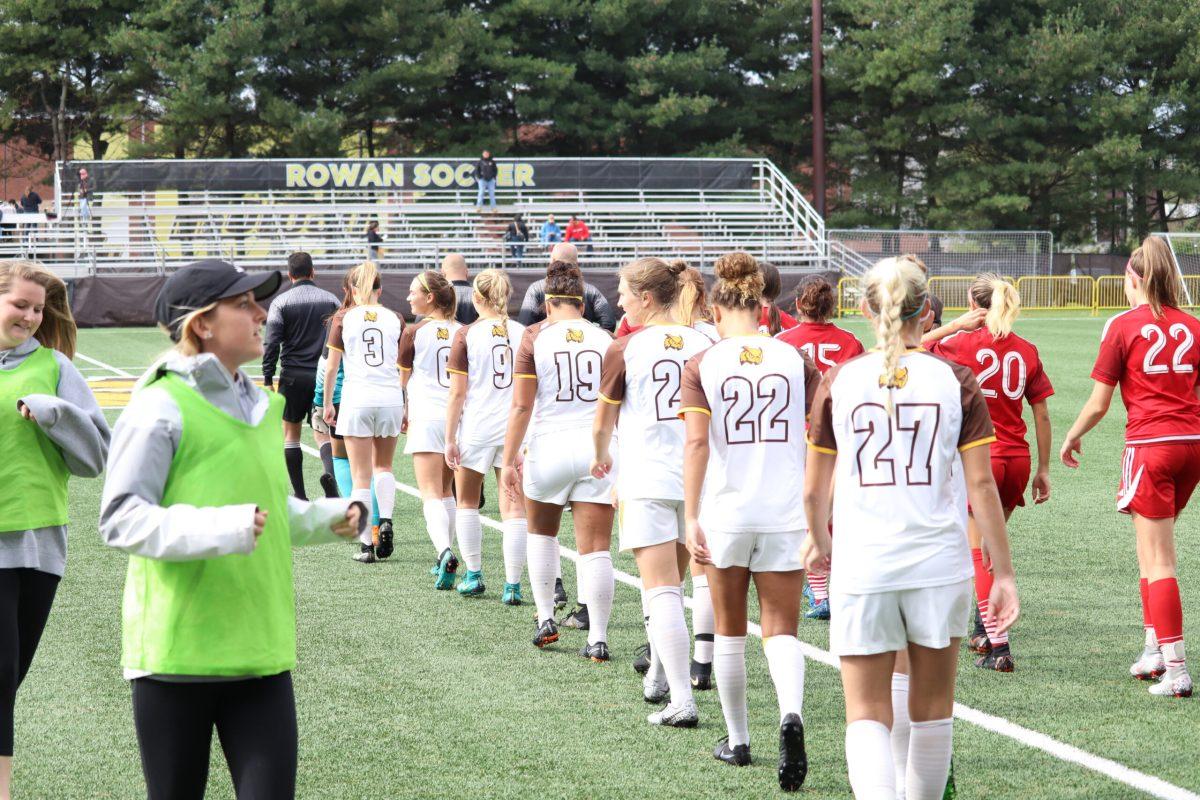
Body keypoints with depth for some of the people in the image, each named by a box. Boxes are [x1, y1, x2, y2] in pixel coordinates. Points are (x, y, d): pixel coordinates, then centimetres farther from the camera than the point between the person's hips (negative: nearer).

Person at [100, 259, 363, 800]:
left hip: (260, 653, 6)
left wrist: (328, 518, 9)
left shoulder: (259, 406, 14)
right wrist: (220, 529, -27)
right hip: (176, 651, -6)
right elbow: (120, 520, -16)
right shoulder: (161, 407, -10)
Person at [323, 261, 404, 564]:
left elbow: (331, 366, 1)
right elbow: (404, 368, 6)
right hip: (391, 399, 2)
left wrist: (327, 403, 11)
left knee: (361, 476, 3)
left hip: (357, 400, -2)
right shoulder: (394, 319, 5)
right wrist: (408, 408, 13)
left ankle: (366, 544, 0)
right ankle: (386, 522, -1)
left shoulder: (343, 318, 0)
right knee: (384, 466, 21)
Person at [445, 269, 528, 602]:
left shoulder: (466, 335, -6)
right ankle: (512, 585, -2)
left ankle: (473, 575, 21)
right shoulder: (523, 334, 2)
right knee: (514, 509, 2)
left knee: (467, 502, 18)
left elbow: (457, 393, -7)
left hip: (476, 430, -2)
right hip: (515, 433, 2)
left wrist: (450, 438, -3)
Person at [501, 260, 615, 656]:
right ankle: (597, 638, -1)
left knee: (541, 533, 23)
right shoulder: (605, 339, 4)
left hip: (549, 446, -1)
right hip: (597, 448, 1)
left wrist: (508, 460, -3)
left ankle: (546, 619, 22)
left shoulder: (536, 337, -2)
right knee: (596, 548, 2)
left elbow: (521, 406, -7)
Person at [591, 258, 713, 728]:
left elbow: (601, 426, 4)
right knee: (671, 585, 21)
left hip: (646, 480, -4)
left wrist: (601, 458, 25)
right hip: (699, 478, 4)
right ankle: (660, 674, 32)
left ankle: (682, 700, -16)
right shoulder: (703, 345, 4)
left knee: (661, 591, -7)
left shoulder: (625, 349, -5)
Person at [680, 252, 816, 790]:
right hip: (785, 514, 1)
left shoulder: (702, 367, -4)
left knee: (730, 633, 16)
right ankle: (791, 714, -25)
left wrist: (691, 518, -14)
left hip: (726, 511, -1)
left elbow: (696, 443, -13)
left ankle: (737, 741, 26)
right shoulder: (796, 360, 1)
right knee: (781, 630, 3)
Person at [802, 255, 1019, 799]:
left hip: (861, 567, -1)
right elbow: (981, 486, -4)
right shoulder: (956, 382, -2)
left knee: (867, 714, 0)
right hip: (939, 565, 1)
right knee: (932, 707, 18)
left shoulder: (837, 381, -1)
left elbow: (813, 490, 4)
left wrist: (820, 544, 23)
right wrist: (1003, 572, 3)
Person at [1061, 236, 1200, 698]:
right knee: (1152, 550, 20)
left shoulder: (1123, 326, -6)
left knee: (1159, 561, -4)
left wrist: (1073, 437, 12)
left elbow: (1099, 404, -5)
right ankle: (1154, 649, 23)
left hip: (1150, 445, -5)